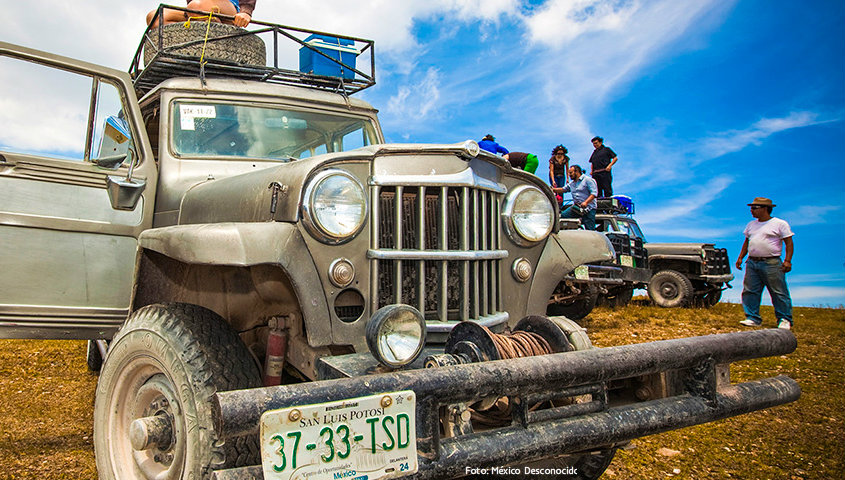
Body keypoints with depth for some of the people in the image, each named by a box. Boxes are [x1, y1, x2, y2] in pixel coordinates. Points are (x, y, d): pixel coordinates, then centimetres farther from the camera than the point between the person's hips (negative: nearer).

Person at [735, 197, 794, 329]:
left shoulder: (780, 224, -1)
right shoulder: (751, 224, 18)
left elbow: (789, 243, -3)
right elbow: (746, 242, 24)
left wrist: (787, 261, -13)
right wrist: (740, 258, 14)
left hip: (771, 263, -6)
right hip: (752, 263, 6)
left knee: (779, 293, -3)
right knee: (750, 291, 1)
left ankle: (784, 320, 4)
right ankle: (753, 318, 8)